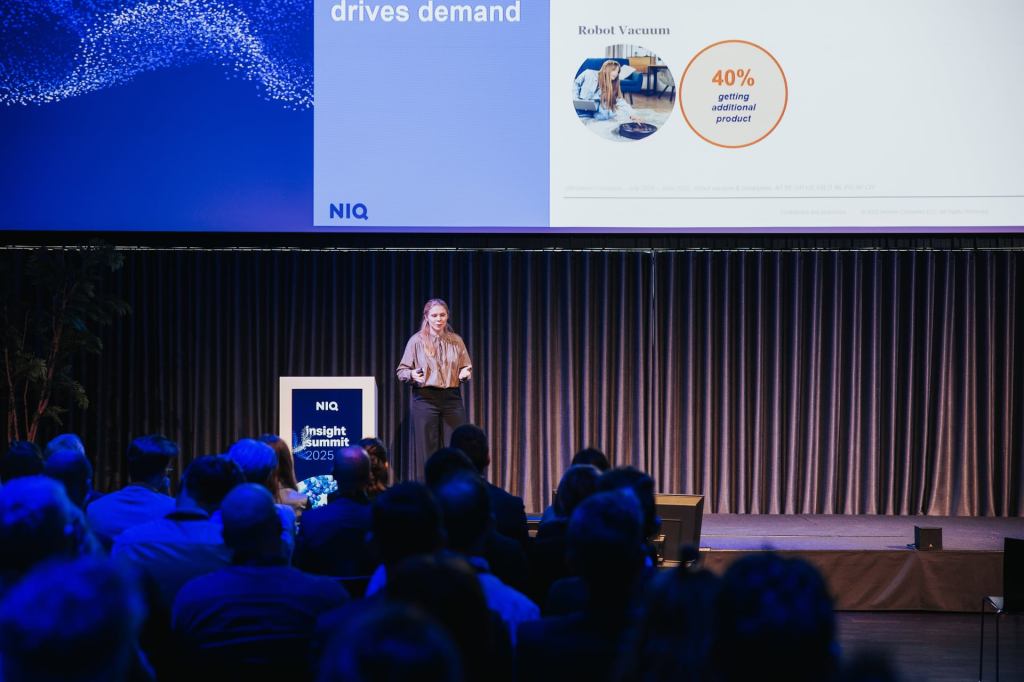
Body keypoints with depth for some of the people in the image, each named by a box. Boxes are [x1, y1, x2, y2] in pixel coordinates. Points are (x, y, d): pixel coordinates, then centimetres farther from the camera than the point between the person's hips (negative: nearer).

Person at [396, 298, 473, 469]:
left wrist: (465, 374, -8)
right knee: (426, 449, -3)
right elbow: (400, 371, 2)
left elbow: (467, 367, 15)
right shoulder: (417, 340, 2)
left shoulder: (456, 340, 10)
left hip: (452, 399, 2)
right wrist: (412, 374, -19)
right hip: (425, 399, -2)